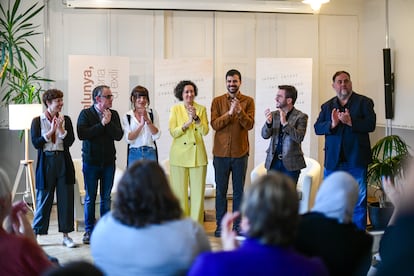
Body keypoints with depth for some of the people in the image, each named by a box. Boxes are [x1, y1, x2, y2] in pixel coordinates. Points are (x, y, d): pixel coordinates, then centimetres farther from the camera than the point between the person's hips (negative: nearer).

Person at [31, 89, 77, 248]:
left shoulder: (66, 120, 6)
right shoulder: (37, 121, 1)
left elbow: (70, 142, -3)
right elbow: (36, 143, -7)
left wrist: (61, 128, -15)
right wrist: (51, 131, -12)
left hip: (63, 162, 2)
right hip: (46, 161, -2)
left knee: (66, 198, 3)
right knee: (43, 199, 2)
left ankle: (66, 235, 11)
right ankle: (35, 234, 14)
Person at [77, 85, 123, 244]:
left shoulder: (113, 114, 6)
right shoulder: (86, 114, -3)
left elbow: (119, 136, -4)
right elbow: (82, 134, -18)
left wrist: (109, 122, -15)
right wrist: (102, 124, -16)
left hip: (108, 161, 3)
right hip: (91, 161, -3)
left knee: (106, 198, 6)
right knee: (90, 198, 3)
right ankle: (89, 231, 12)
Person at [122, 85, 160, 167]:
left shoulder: (153, 113, 4)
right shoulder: (127, 116, 2)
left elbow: (156, 135, -3)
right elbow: (129, 139, -7)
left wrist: (147, 120, -15)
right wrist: (141, 125, -20)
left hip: (150, 152, 1)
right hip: (134, 153, 0)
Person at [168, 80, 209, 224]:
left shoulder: (201, 109, 6)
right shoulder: (175, 109, 4)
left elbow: (205, 131, -3)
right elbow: (173, 132, -5)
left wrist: (196, 118, -17)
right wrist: (187, 123, -18)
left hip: (197, 154, 1)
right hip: (179, 155, -1)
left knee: (198, 191, 1)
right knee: (179, 192, 3)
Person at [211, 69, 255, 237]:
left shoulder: (248, 101, 3)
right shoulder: (217, 101, 4)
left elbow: (249, 125, -8)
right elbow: (214, 124, -8)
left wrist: (240, 111, -24)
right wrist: (229, 113, -20)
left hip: (240, 152, 0)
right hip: (221, 152, 0)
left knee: (239, 190, 6)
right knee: (220, 190, 5)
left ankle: (238, 224, 13)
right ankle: (220, 225, 12)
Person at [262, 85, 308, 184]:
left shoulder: (301, 117, -5)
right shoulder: (274, 115, 8)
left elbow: (299, 137, -17)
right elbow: (265, 135, 0)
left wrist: (285, 123, -26)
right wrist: (268, 122, -20)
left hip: (291, 163, -4)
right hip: (273, 162, 4)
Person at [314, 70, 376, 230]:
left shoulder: (364, 102, 3)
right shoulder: (327, 106, 14)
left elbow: (370, 124, -10)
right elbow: (317, 128, 3)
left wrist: (350, 122, -22)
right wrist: (332, 124, -16)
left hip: (356, 158, -3)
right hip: (333, 160, 3)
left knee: (358, 199, 0)